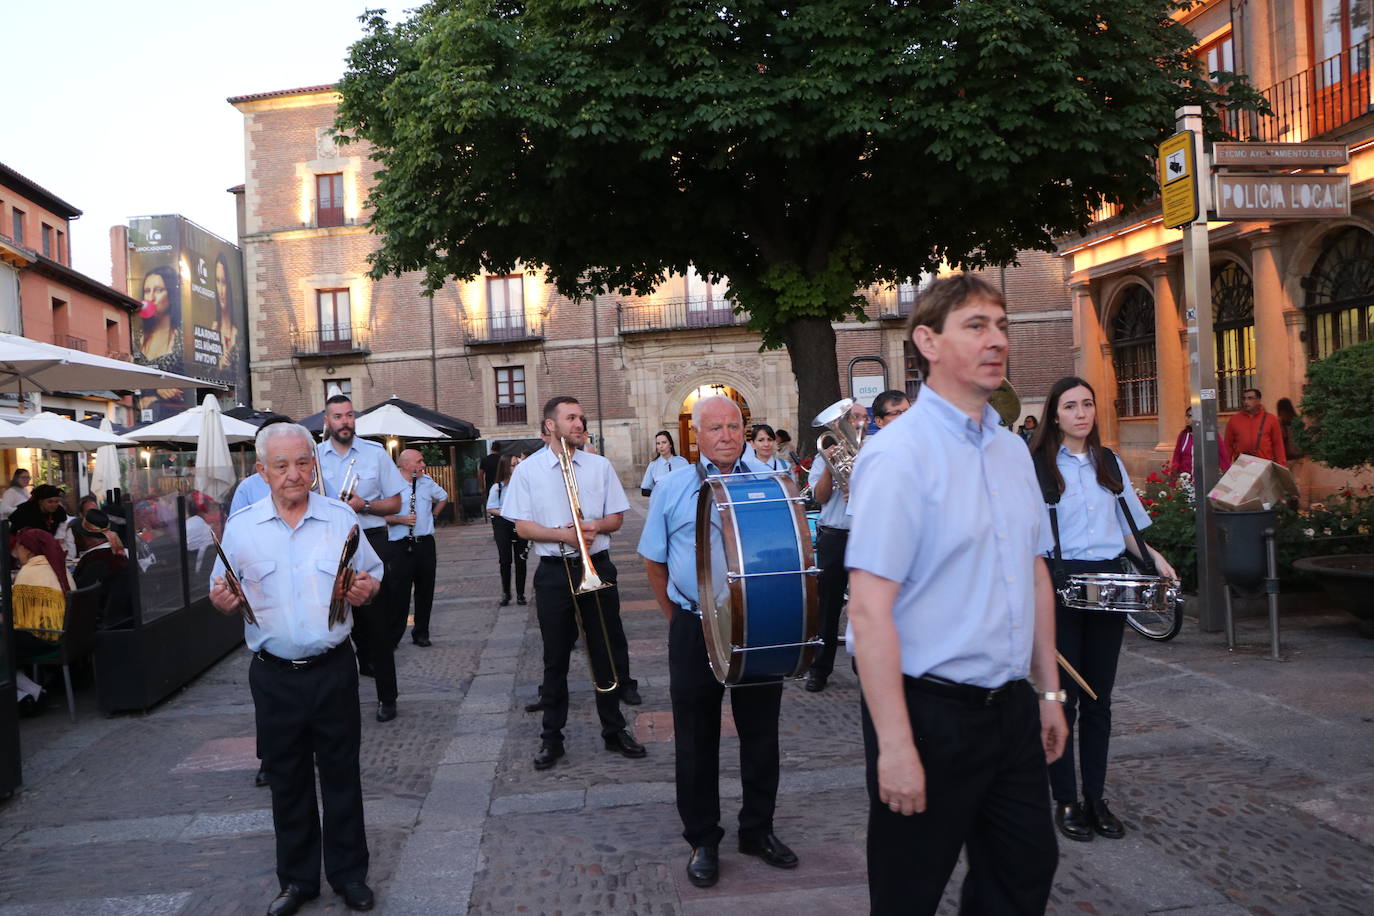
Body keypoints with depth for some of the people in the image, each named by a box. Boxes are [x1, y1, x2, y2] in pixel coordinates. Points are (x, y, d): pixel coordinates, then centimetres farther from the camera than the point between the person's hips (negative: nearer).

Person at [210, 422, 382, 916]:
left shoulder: (341, 518, -1)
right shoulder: (240, 525, 0)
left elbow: (373, 574, 7)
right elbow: (221, 590, 6)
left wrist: (367, 589, -15)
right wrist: (221, 599, -16)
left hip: (333, 669, 0)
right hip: (274, 675, 1)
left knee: (341, 773, 9)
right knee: (287, 780, 12)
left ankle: (349, 873, 25)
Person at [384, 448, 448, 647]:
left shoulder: (427, 481, 10)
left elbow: (443, 497, 28)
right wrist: (401, 520, -22)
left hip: (425, 543, 5)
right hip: (401, 546, -5)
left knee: (425, 591, 10)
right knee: (399, 593, -4)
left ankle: (421, 633, 21)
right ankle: (392, 637, 5)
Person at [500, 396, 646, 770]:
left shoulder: (600, 466, 7)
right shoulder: (528, 470, 0)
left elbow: (616, 518, 8)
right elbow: (522, 527, -3)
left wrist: (595, 526, -13)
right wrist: (563, 534, -17)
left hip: (598, 566, 2)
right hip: (554, 571, -2)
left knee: (608, 651, 8)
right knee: (555, 657, 7)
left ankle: (614, 729, 23)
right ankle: (551, 737, 19)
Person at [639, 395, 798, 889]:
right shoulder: (672, 487, 2)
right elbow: (654, 560, 8)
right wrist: (677, 617, 6)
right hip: (695, 630, -1)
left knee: (761, 733, 12)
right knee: (696, 739, 9)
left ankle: (758, 830, 31)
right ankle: (702, 840, 24)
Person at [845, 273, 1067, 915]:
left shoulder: (1013, 449, 8)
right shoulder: (899, 454, -16)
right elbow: (869, 609, -21)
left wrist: (1049, 692, 16)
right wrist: (895, 745, -22)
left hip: (1012, 709, 7)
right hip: (932, 711, -7)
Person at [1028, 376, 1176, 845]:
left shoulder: (1109, 462, 12)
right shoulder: (1036, 464, -5)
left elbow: (1126, 525, 18)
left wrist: (1154, 558, 3)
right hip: (1061, 584, -4)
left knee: (1099, 696, 9)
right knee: (1065, 695, 1)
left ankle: (1096, 797, 20)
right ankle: (1066, 801, 13)